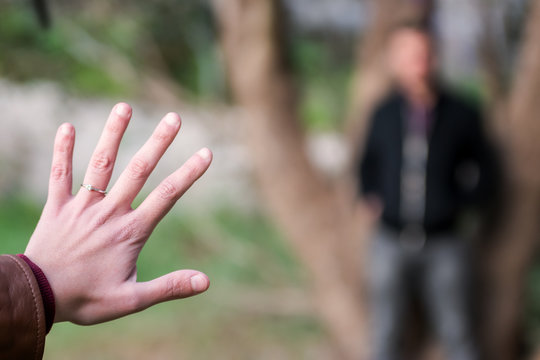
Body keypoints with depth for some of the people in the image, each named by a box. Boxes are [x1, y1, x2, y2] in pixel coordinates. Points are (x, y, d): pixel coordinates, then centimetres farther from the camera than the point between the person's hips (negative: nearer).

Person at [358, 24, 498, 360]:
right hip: (392, 242, 2)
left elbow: (486, 172, 8)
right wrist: (372, 197, 3)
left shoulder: (461, 114, -3)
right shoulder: (385, 114, 2)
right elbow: (368, 164, 19)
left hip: (443, 246, -2)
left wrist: (461, 203, -4)